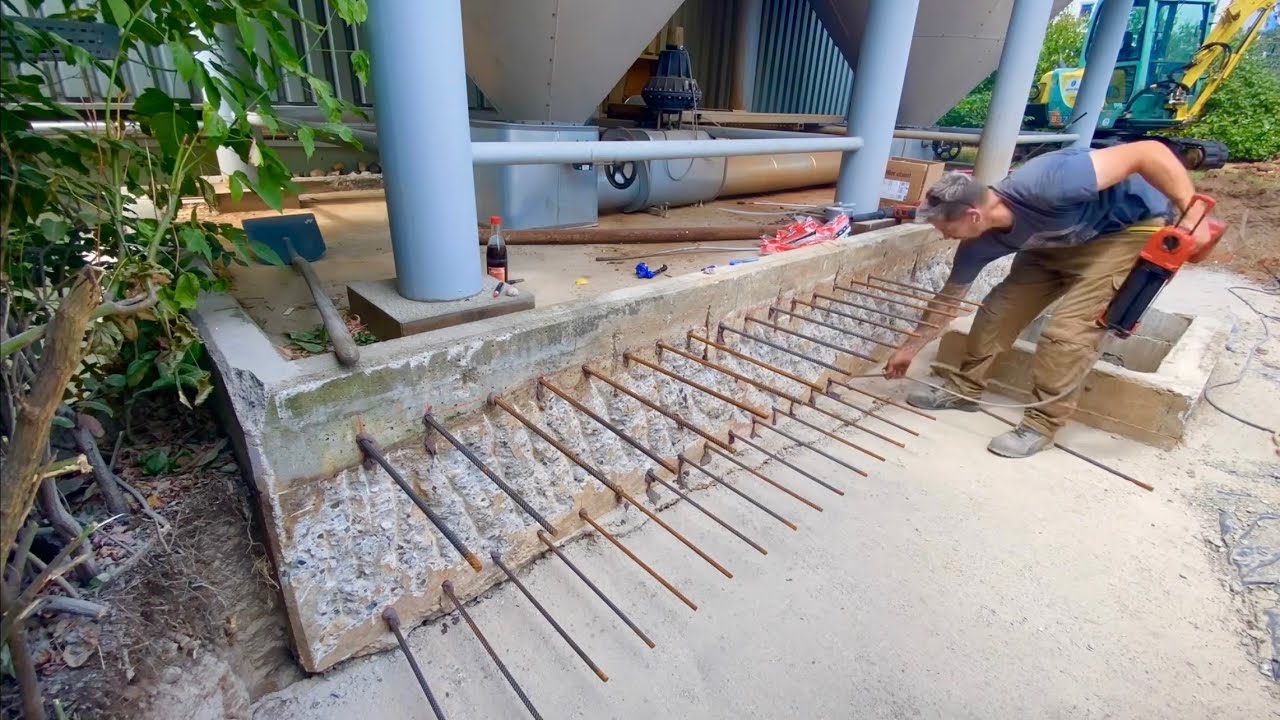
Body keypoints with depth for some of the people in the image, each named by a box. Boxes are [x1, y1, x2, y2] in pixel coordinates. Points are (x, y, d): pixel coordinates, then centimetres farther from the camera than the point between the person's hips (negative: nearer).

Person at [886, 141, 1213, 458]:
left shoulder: (1041, 186, -38)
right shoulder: (980, 242, -15)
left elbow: (1150, 152, -32)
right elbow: (947, 299, -3)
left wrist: (1191, 216, -31)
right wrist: (910, 348, 2)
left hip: (1132, 228, -6)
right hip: (1063, 240, 6)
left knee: (1067, 329, -17)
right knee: (999, 308, -2)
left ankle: (1041, 424, -3)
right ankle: (963, 389, 12)